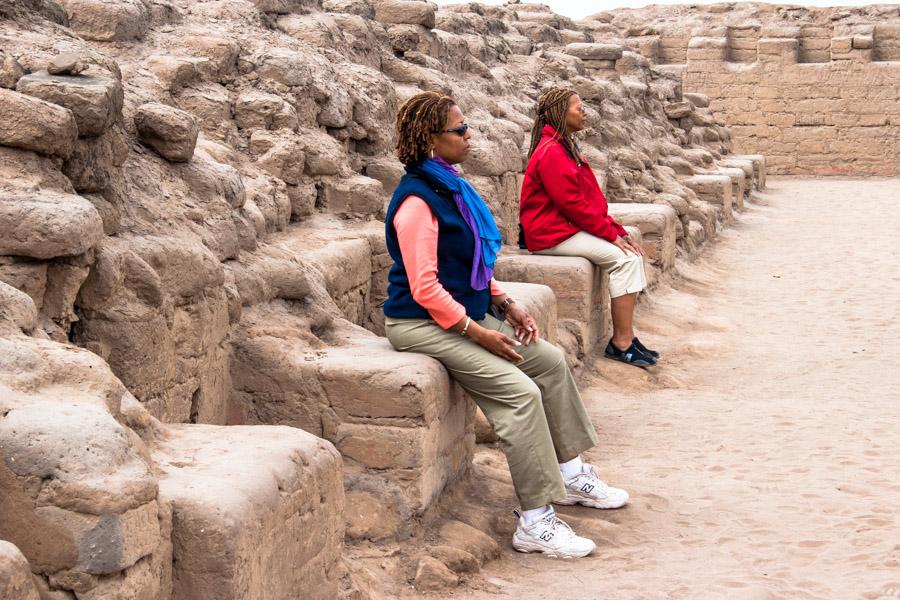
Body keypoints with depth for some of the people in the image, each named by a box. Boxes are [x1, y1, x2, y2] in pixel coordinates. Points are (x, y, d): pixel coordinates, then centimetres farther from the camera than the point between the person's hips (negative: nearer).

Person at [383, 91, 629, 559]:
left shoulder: (450, 186, 10)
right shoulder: (416, 202, -20)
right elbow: (425, 288, -24)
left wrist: (506, 305, 6)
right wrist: (478, 333, -21)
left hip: (467, 312, 10)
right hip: (422, 324, -10)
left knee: (551, 361, 8)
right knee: (520, 392, -22)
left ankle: (570, 474, 22)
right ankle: (535, 522, -17)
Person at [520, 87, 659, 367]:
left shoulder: (564, 147, 17)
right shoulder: (551, 152, -16)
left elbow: (591, 198, 15)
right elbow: (572, 204, -20)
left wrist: (617, 231, 5)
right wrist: (612, 234, -15)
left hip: (570, 227, 10)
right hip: (552, 235, -10)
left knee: (632, 252, -1)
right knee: (624, 258, -19)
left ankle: (625, 336, -6)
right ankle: (622, 342, -15)